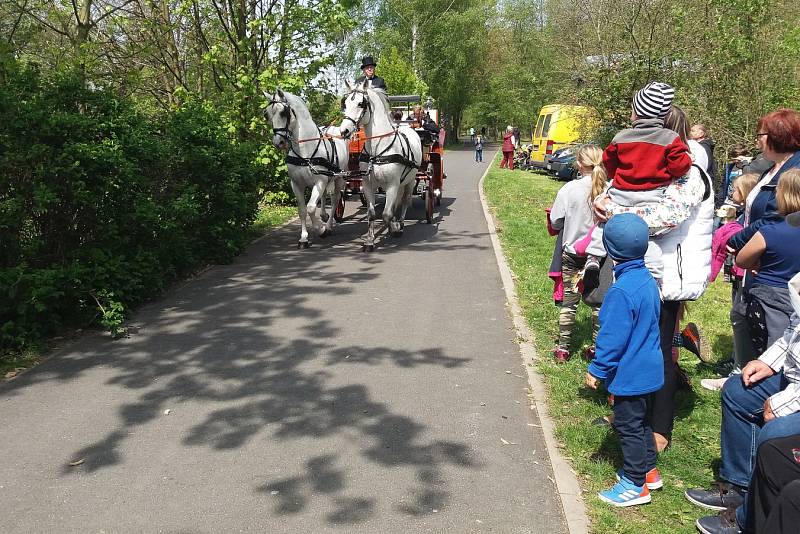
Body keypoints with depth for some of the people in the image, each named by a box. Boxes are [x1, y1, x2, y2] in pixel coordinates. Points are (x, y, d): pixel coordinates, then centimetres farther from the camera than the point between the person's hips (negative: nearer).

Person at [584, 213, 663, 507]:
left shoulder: (621, 290, -29)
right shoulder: (647, 279, 1)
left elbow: (613, 338, -25)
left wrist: (597, 370, -13)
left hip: (630, 373, -9)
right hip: (647, 369, 9)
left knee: (628, 425, 5)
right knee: (640, 420, 23)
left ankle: (636, 485, 18)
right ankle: (648, 470, 38)